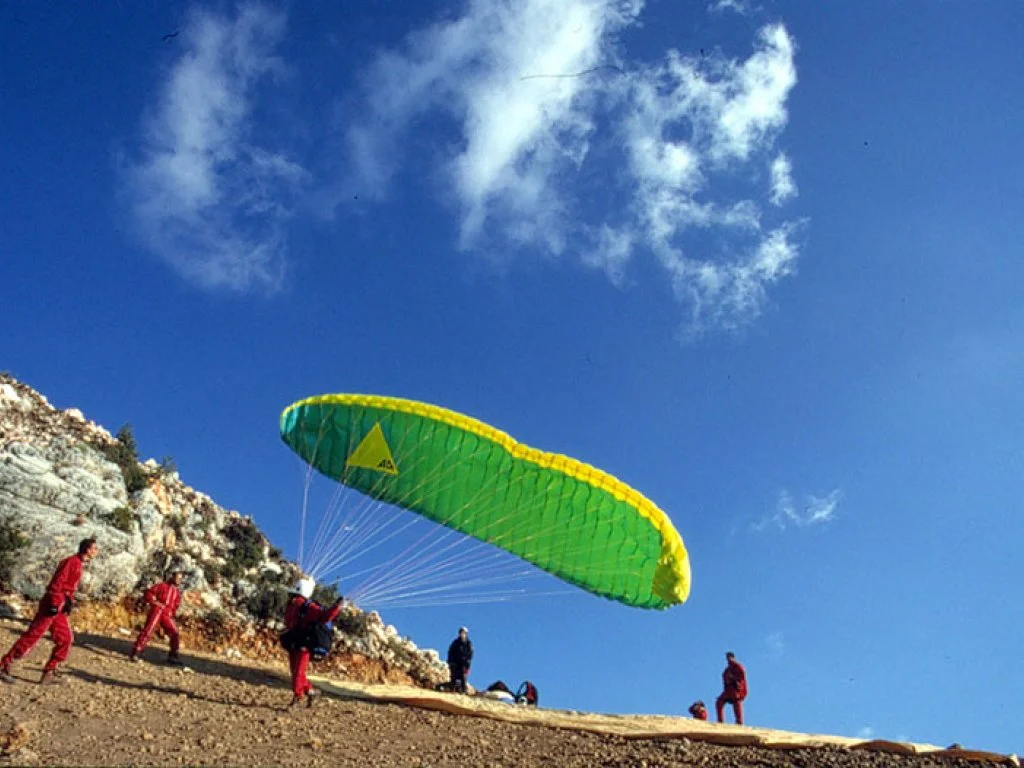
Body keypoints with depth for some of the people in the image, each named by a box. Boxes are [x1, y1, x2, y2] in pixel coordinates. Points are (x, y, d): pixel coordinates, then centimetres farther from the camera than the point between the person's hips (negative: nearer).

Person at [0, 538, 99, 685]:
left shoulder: (77, 564, 16)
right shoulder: (72, 562, -13)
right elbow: (57, 583, -21)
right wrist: (54, 604, -24)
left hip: (59, 607, 10)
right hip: (53, 604, -10)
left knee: (65, 639, 7)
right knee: (32, 636, -6)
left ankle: (49, 673, 10)